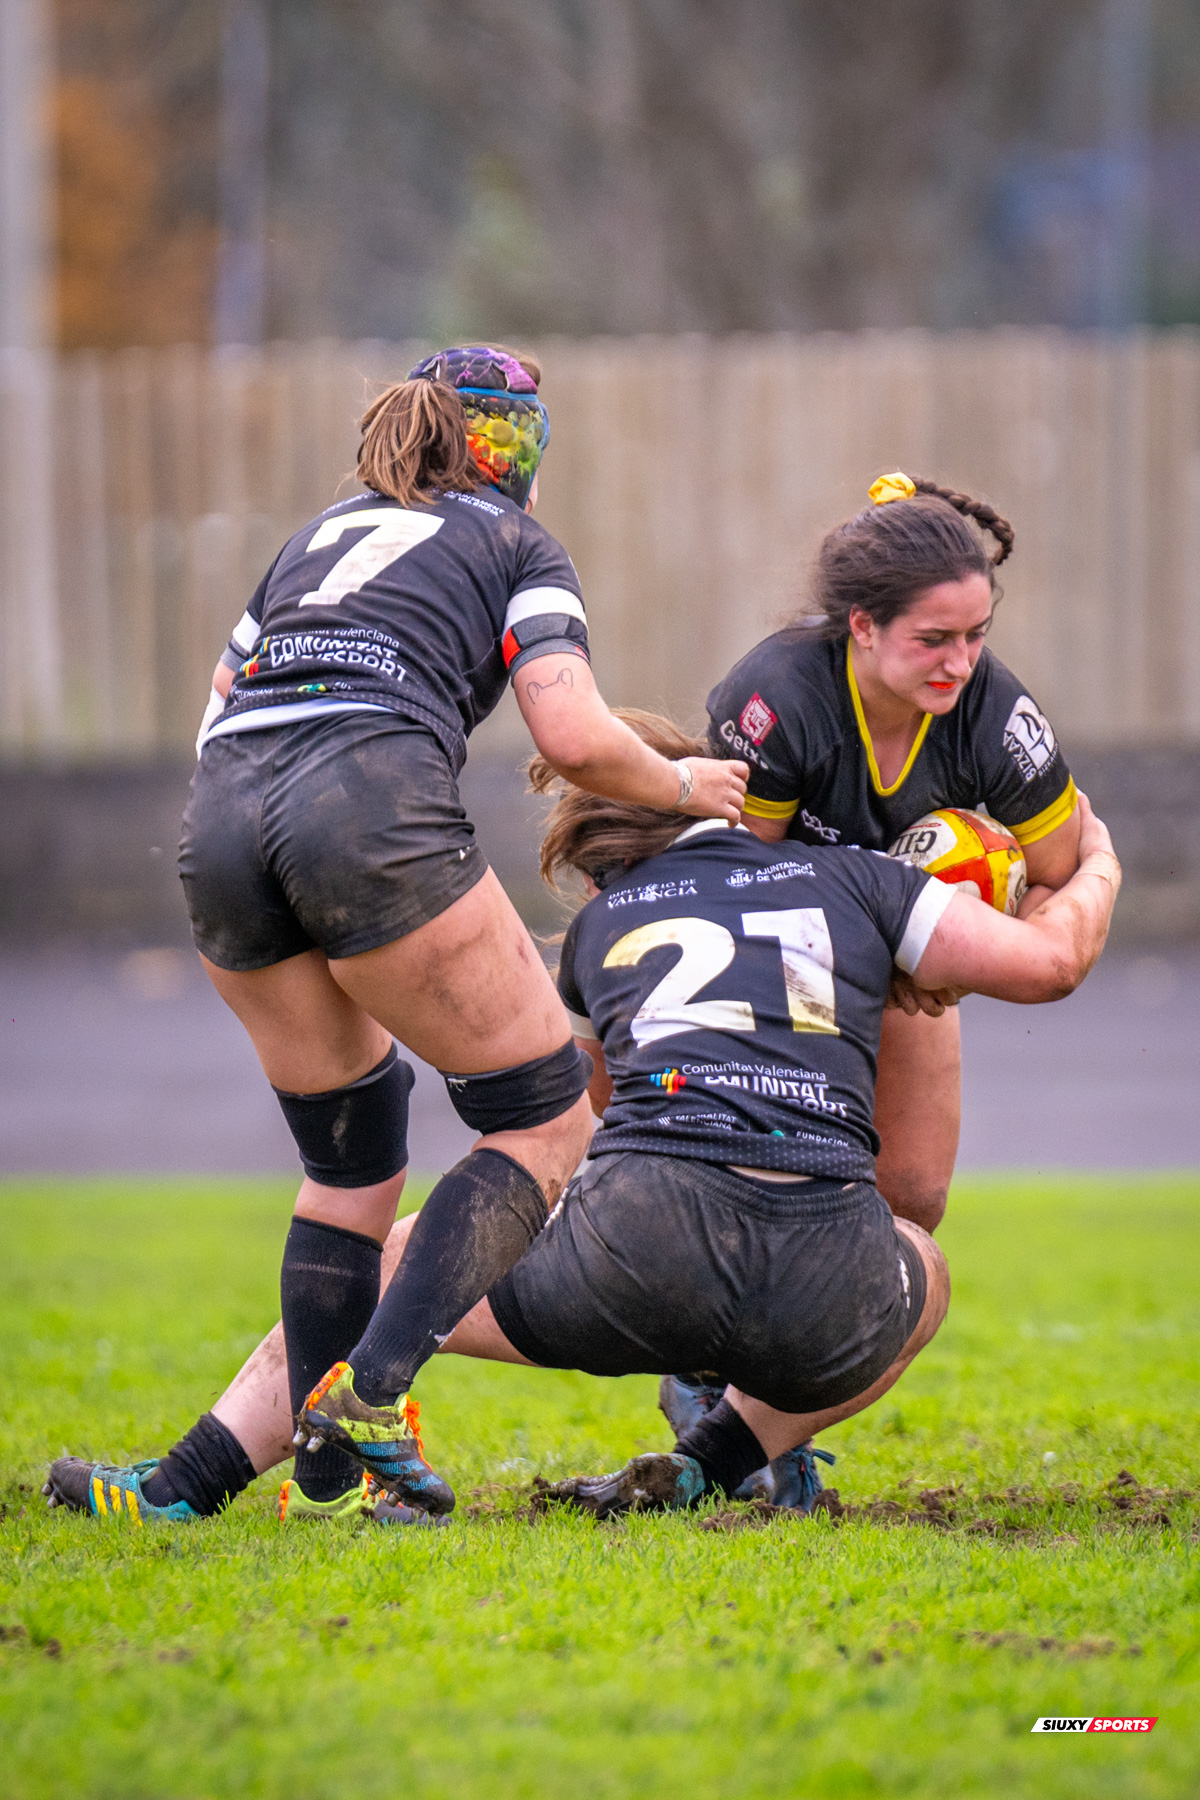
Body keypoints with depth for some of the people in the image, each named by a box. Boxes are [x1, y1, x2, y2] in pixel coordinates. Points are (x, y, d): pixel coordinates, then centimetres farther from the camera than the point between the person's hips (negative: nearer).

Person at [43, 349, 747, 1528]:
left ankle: (328, 1470, 10)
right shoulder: (516, 545, 18)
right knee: (546, 1123, 4)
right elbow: (575, 739, 3)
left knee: (350, 1162, 19)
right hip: (373, 805, -6)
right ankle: (372, 1398, -13)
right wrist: (685, 787, 20)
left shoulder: (321, 534, 33)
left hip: (220, 815, 6)